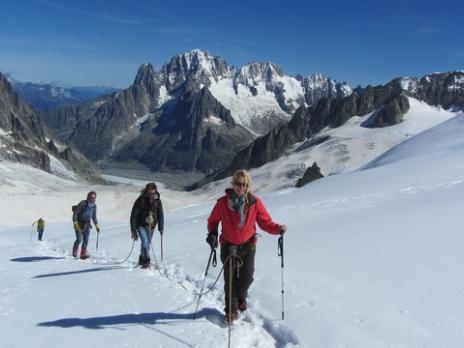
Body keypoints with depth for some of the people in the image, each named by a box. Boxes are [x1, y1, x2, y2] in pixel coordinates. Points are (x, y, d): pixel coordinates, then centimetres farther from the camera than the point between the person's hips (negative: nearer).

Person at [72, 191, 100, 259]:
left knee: (86, 240, 0)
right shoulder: (82, 203, -14)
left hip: (87, 224, 5)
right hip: (79, 223, -5)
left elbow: (94, 217, 16)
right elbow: (75, 213, -13)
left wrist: (97, 225, 9)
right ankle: (75, 251, 16)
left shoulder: (94, 206, 4)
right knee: (79, 239, -11)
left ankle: (83, 254, 9)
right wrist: (75, 222, -21)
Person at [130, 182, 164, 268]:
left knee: (147, 244, 11)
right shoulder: (140, 200, -15)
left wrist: (161, 228, -9)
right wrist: (133, 230, -13)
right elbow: (134, 215, -11)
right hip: (141, 225, -3)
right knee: (145, 242, -19)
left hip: (151, 226, 4)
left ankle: (142, 260, 30)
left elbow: (160, 215, 0)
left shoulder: (157, 201, -6)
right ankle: (146, 260, -7)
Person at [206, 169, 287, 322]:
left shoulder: (255, 202, -11)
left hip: (248, 245, 1)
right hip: (229, 246, -1)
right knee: (230, 279, 0)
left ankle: (240, 298, 39)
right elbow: (213, 221, 2)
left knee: (247, 277, 6)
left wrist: (278, 228, -24)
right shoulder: (223, 202, -13)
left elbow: (265, 222, -6)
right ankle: (231, 310, 20)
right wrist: (212, 233, -16)